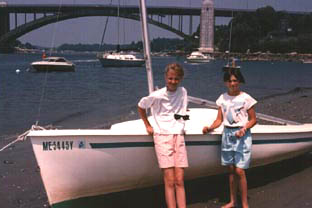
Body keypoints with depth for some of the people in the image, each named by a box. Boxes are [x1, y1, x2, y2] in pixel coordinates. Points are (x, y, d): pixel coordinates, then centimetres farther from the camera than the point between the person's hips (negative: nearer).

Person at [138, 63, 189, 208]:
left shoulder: (183, 92, 8)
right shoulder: (156, 96, -4)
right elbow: (140, 107, 13)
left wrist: (183, 121, 8)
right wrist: (148, 125, 11)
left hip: (179, 136, 3)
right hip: (162, 136, -3)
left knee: (179, 181, -1)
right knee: (169, 181, -9)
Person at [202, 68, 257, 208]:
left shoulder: (246, 98, -5)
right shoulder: (222, 98, 7)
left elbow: (253, 119, -1)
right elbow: (219, 119, 8)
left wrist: (244, 129, -19)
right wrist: (210, 128, -11)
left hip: (241, 135, -4)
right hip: (227, 133, 4)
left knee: (239, 171, -8)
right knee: (231, 170, 10)